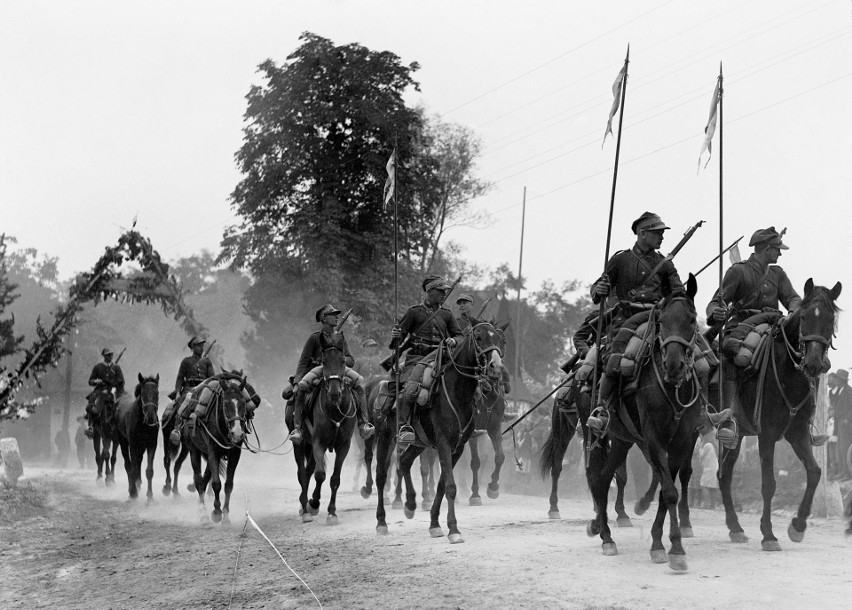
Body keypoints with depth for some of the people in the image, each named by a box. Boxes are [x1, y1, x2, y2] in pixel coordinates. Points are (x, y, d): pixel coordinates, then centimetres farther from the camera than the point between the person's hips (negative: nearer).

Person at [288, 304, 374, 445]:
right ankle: (297, 429, -29)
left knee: (359, 381, -23)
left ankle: (363, 424, -21)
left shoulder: (340, 337, 16)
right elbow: (303, 361, -1)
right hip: (318, 369, -3)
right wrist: (297, 381, -15)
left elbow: (351, 360, 14)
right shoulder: (315, 338, 3)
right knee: (302, 387, -35)